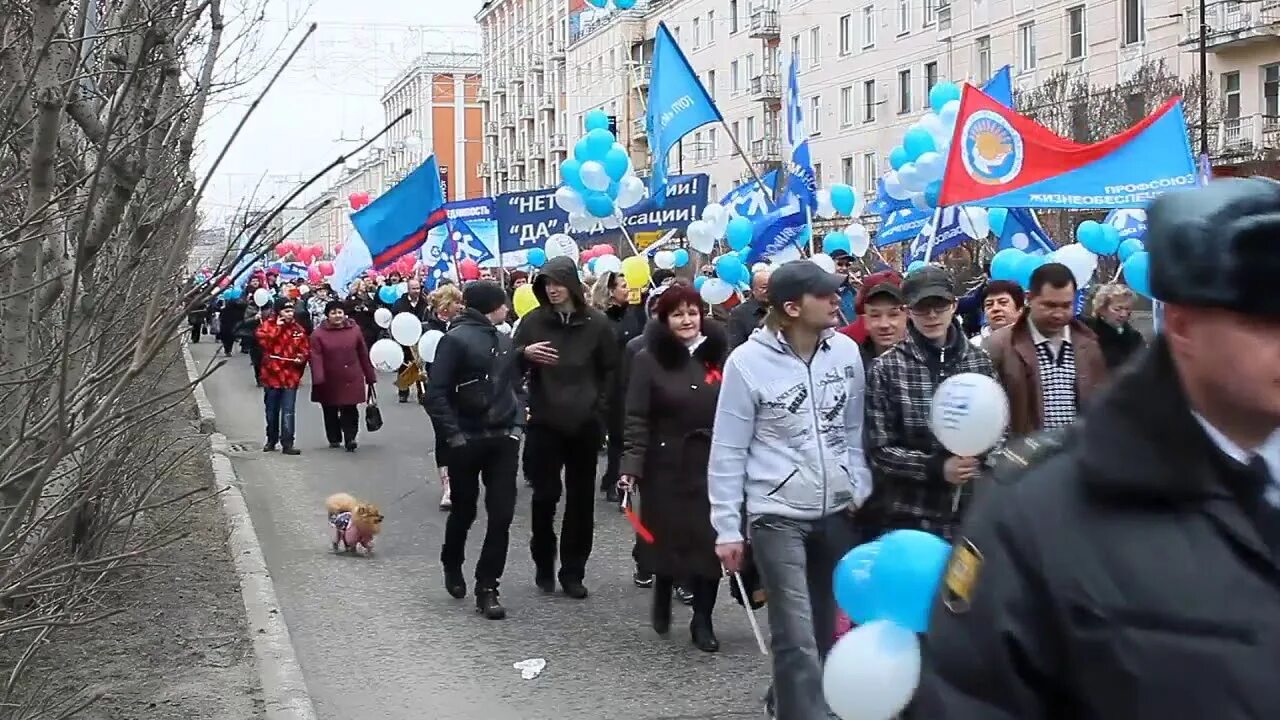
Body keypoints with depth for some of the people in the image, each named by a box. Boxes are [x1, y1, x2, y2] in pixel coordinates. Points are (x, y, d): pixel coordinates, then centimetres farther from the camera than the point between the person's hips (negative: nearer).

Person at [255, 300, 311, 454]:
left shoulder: (298, 329, 5)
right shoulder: (268, 325, -2)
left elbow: (306, 348, 10)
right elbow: (263, 341, -20)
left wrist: (302, 357, -11)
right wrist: (277, 327, -17)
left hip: (291, 376, 0)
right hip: (272, 374, 0)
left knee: (288, 411, -6)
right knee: (272, 411, 13)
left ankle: (287, 443, -5)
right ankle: (271, 440, 29)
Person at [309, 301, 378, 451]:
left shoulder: (354, 330, 2)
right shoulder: (318, 334, -5)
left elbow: (363, 355, 6)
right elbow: (316, 358, -13)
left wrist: (370, 376, 8)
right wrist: (318, 380, -24)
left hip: (351, 380, 0)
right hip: (329, 382, 0)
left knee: (349, 410, -7)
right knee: (330, 412, 11)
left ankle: (350, 439, -8)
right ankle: (334, 439, 26)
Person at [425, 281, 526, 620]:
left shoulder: (505, 342, 10)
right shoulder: (455, 339, -10)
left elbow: (517, 385, 14)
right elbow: (436, 394, -14)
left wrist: (517, 425, 1)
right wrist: (454, 435, -17)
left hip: (503, 439, 5)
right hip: (467, 441, -5)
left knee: (501, 515, -3)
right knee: (463, 511, 12)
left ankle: (487, 587, 3)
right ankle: (452, 565, 39)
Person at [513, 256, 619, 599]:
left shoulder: (597, 323, -1)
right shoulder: (532, 321, 0)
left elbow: (610, 371, 7)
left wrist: (599, 410, 1)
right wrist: (525, 353, -17)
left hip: (584, 425, 0)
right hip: (544, 423, 0)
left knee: (581, 499, 5)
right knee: (545, 496, 1)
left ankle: (573, 571, 14)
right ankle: (544, 565, 18)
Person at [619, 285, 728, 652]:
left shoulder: (719, 356, 4)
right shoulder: (649, 360, -4)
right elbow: (637, 419, -7)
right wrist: (631, 465, -16)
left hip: (714, 465, 2)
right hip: (667, 466, -2)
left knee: (710, 541, 0)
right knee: (669, 538, 7)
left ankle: (702, 620, 13)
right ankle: (662, 600, 36)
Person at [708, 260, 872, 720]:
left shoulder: (846, 351, 0)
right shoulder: (748, 361, -11)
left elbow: (854, 431, 12)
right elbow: (728, 451, -5)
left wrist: (863, 495, 7)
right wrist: (727, 528, -5)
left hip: (836, 511, 4)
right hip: (778, 516, -4)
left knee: (825, 627, 11)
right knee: (797, 637, -6)